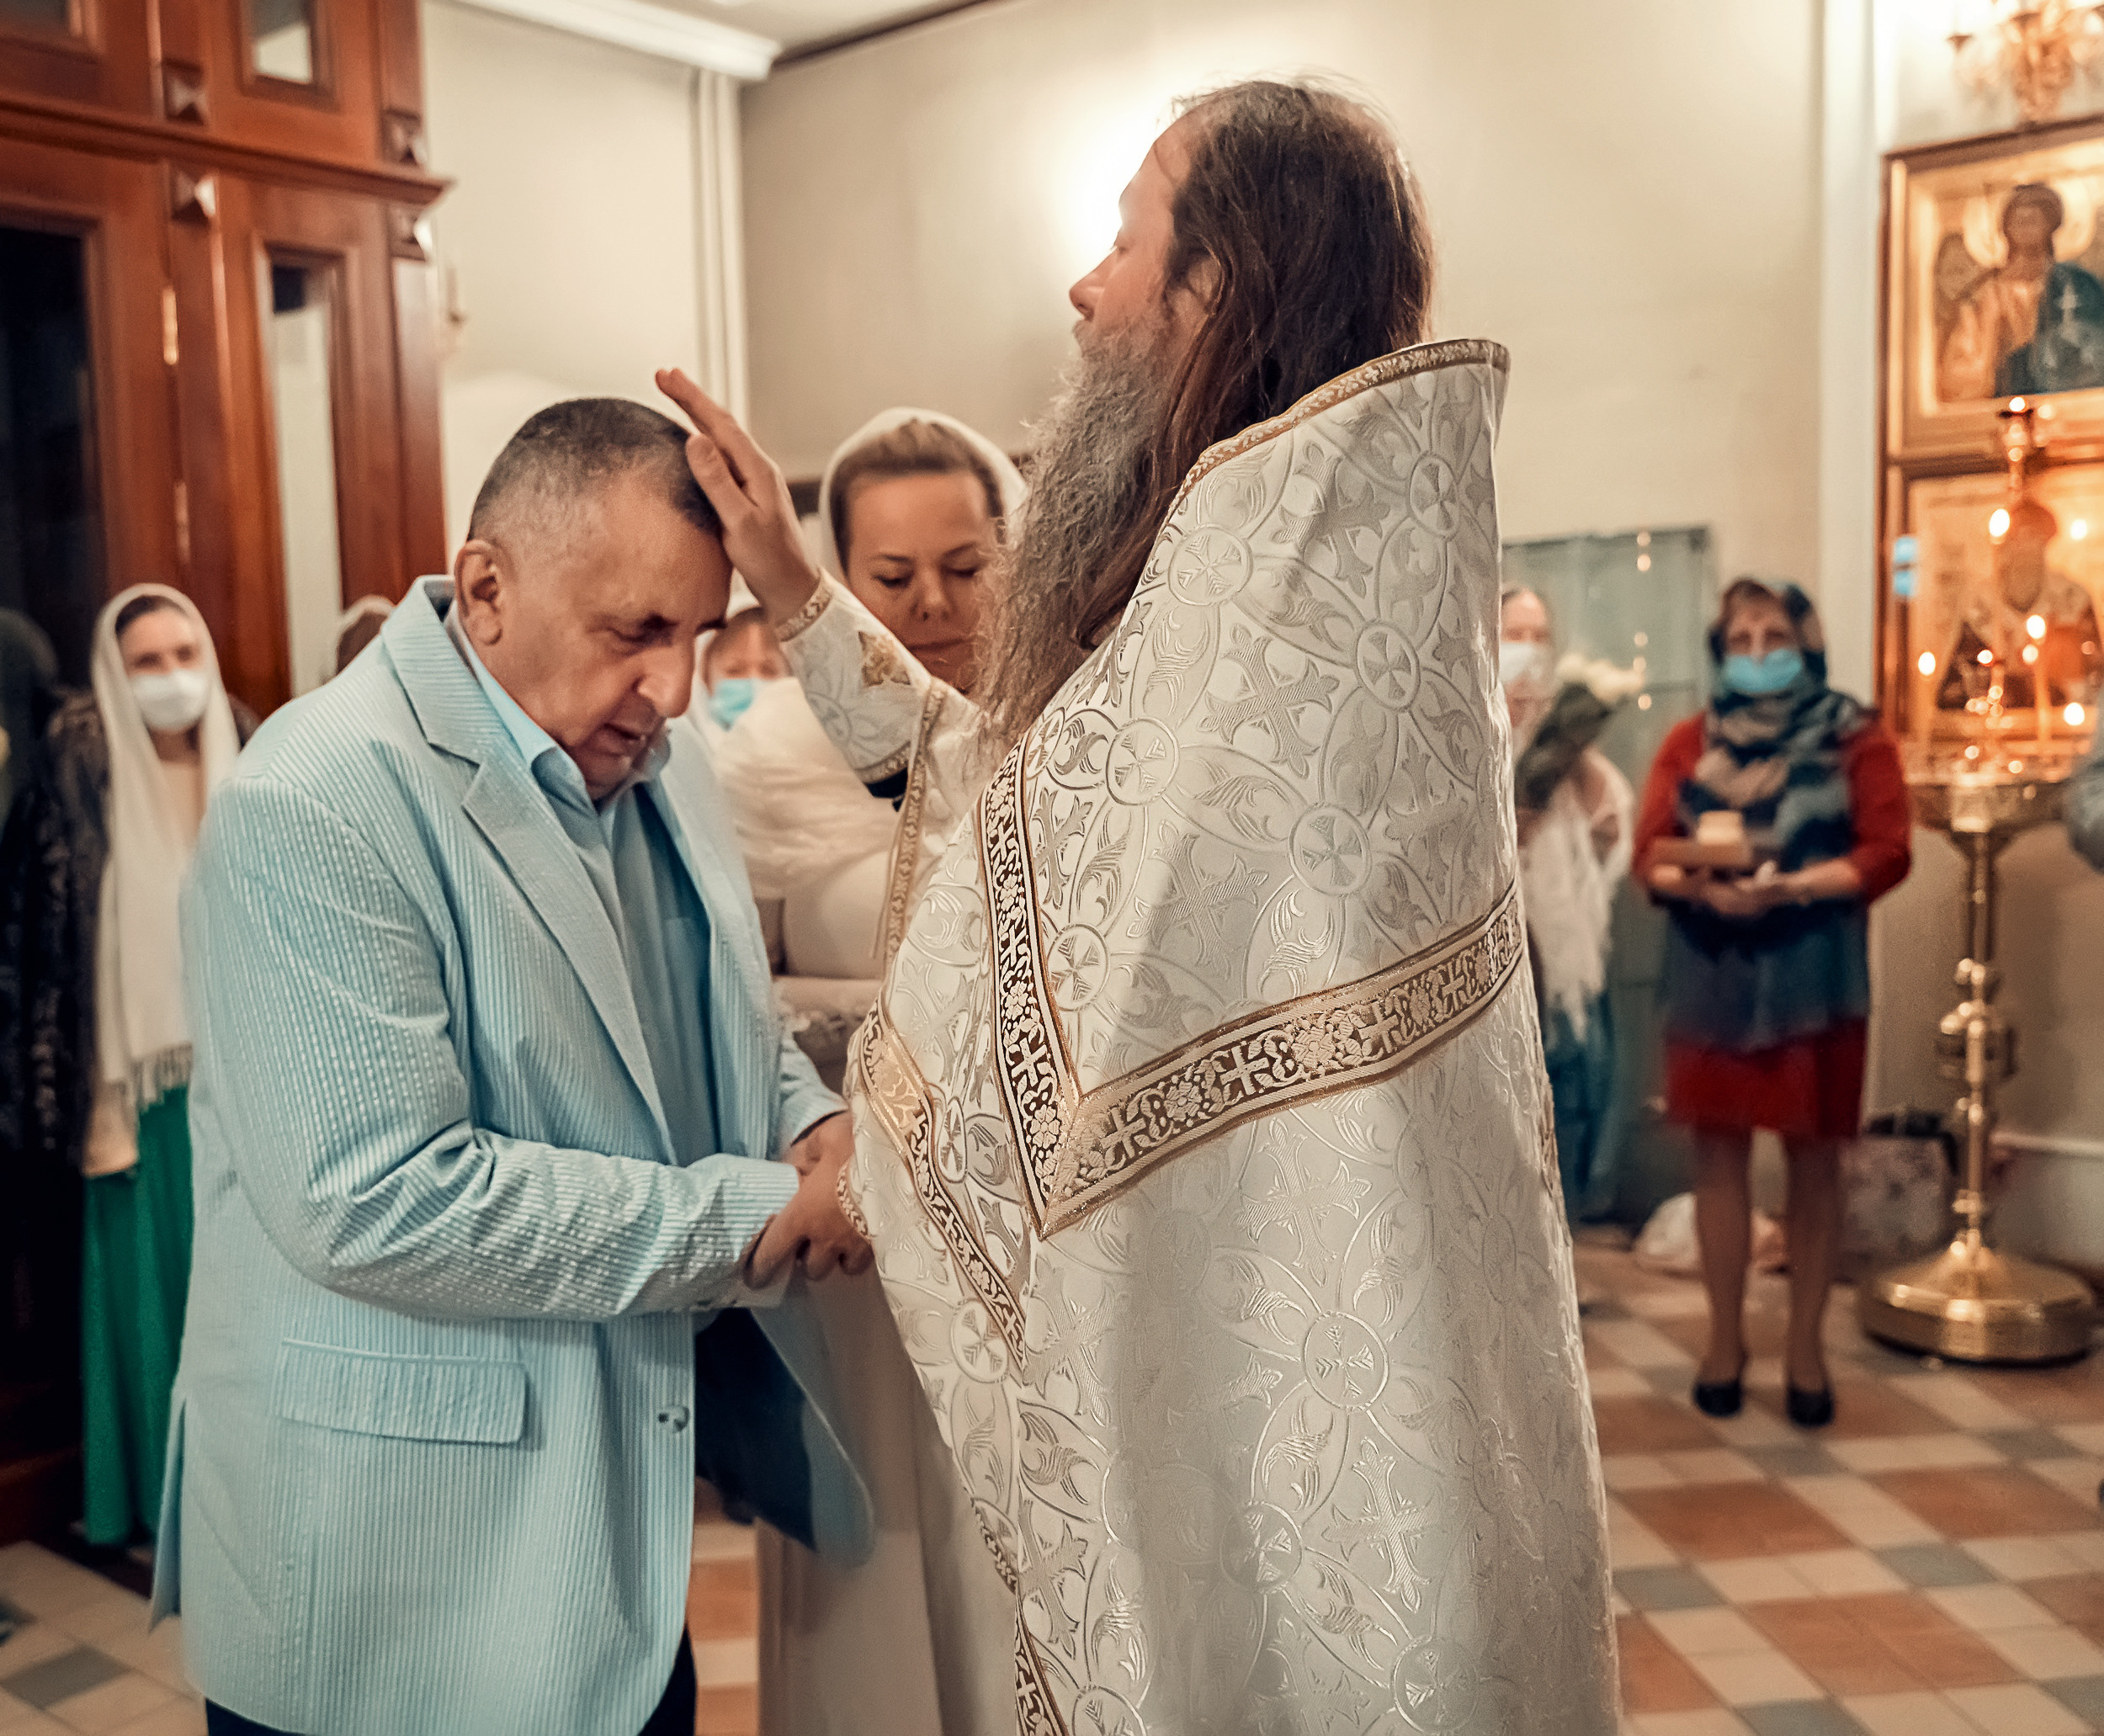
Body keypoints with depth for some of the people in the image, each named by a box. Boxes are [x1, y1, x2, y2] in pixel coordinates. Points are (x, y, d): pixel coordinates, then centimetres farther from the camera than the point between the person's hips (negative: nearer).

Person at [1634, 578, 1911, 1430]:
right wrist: (1699, 886, -18)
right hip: (1709, 972, 2)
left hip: (1814, 976, -2)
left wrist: (1787, 888, -19)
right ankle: (1725, 1335, 18)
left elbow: (1886, 853, -6)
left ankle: (1805, 1343, 15)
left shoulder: (1857, 738, 3)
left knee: (1813, 1157, 3)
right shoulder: (1688, 741, 10)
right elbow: (1650, 852, 3)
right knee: (1718, 1151, 5)